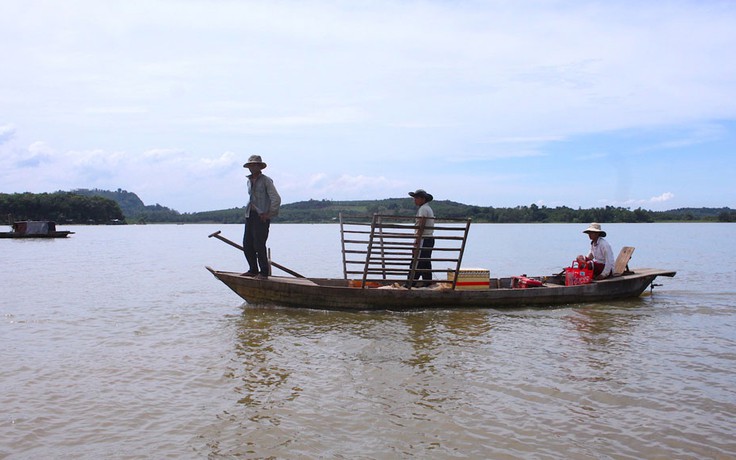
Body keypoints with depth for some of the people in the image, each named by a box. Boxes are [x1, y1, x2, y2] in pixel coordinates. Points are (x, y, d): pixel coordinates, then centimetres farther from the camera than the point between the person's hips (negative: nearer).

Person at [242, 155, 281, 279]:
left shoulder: (266, 180, -6)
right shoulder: (249, 181, 16)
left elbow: (276, 199, -12)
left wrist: (269, 214, -12)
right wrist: (249, 210, 16)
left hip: (262, 216, -7)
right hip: (250, 216, 7)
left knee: (259, 245, -8)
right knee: (247, 244, 6)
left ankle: (264, 272, 2)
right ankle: (253, 270, 17)